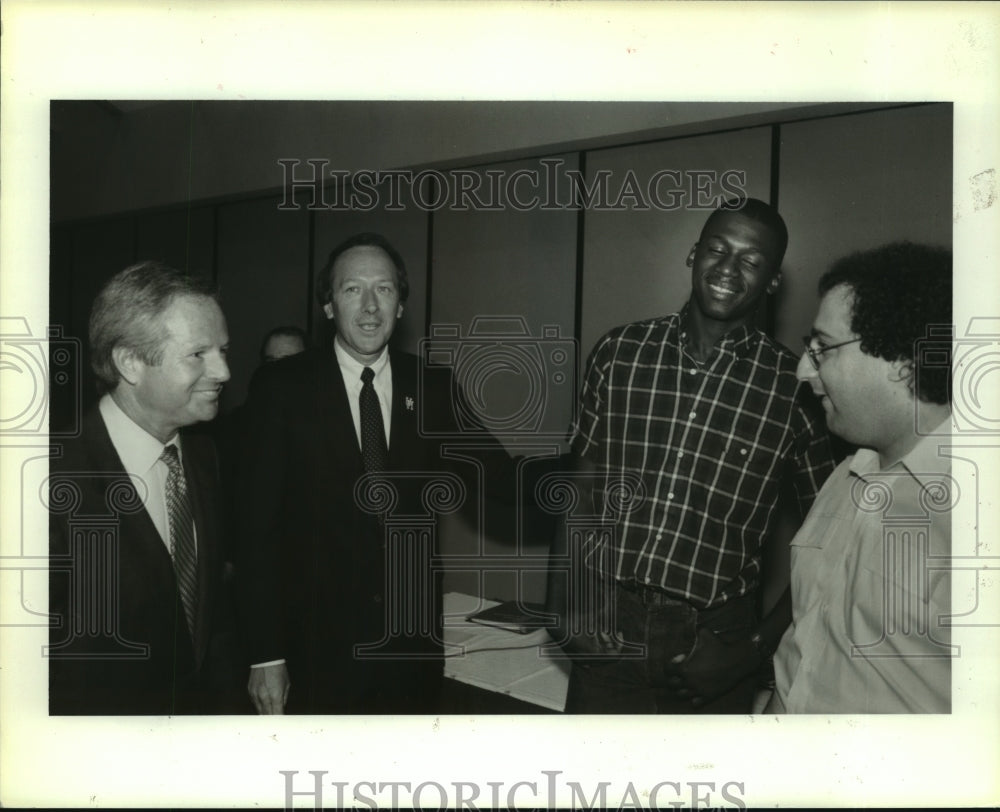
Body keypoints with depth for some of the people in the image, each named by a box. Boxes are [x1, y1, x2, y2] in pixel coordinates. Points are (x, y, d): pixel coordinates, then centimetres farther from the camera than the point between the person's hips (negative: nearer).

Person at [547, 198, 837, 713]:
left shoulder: (794, 388, -6)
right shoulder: (619, 352, 0)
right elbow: (580, 482, 4)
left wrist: (758, 646, -6)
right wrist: (563, 603, -4)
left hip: (713, 644, -1)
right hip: (607, 637, 2)